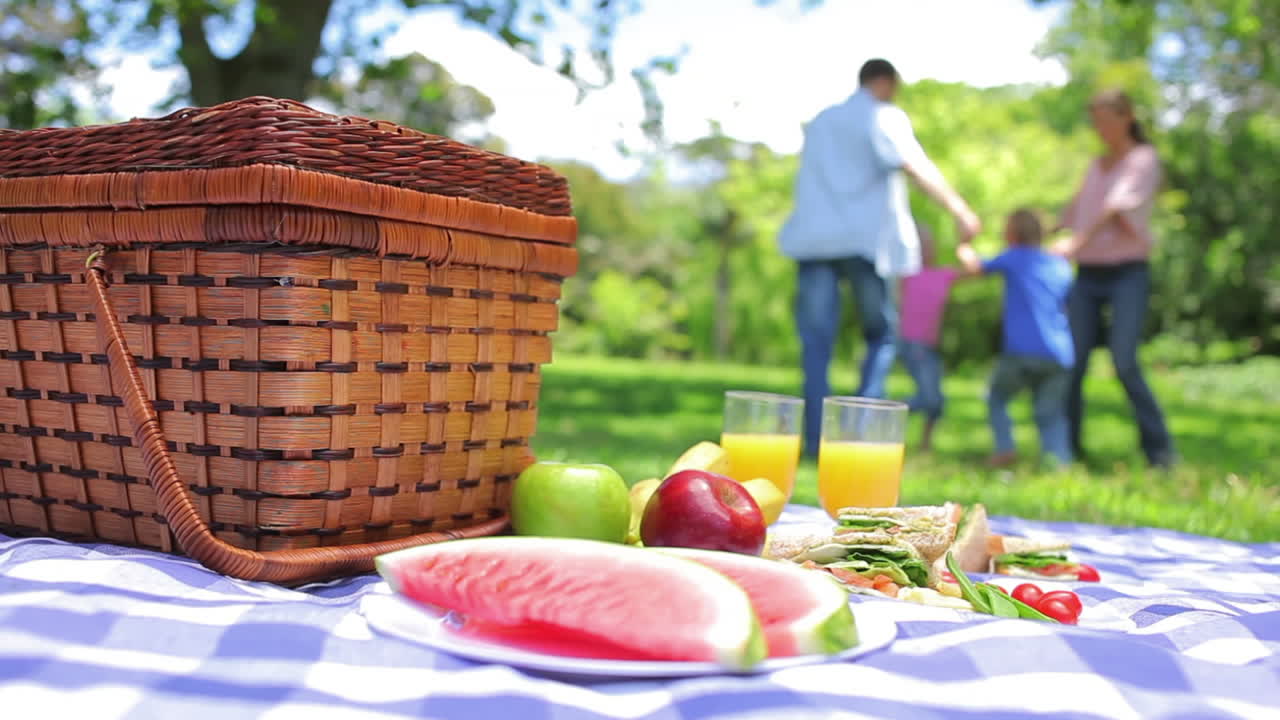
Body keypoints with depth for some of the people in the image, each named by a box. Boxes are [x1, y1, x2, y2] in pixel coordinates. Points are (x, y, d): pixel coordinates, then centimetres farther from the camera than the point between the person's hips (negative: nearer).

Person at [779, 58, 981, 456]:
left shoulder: (820, 122, 23)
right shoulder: (884, 117, 2)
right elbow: (916, 167, -12)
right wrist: (960, 211, -15)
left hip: (813, 238, 5)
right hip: (863, 239, -4)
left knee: (816, 341, 1)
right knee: (882, 334, 9)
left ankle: (816, 437, -8)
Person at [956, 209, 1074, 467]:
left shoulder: (1013, 258, 6)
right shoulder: (1062, 265, 17)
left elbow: (974, 267, 18)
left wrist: (964, 251, 38)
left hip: (1021, 352, -3)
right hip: (1059, 356, 3)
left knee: (997, 398, 17)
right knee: (1051, 414, 7)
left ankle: (1005, 448, 1)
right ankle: (1060, 461, -13)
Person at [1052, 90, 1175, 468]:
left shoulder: (1144, 160, 1)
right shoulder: (1097, 166, 20)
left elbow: (1121, 204, -15)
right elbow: (1077, 211, 21)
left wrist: (1079, 239, -28)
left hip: (1127, 273, -5)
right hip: (1087, 275, 5)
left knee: (1125, 362, -15)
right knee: (1073, 362, -3)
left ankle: (1159, 449, -5)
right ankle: (1068, 447, 5)